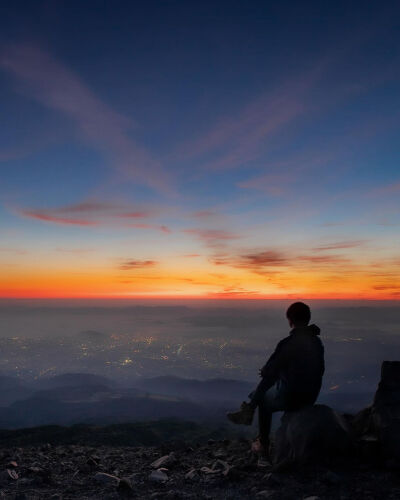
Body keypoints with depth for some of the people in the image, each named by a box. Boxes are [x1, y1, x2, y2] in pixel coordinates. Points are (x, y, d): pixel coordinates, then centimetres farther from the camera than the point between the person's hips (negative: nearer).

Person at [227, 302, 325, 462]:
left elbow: (269, 372, -16)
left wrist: (264, 370, 9)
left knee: (264, 401, 24)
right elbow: (319, 370, 12)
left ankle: (264, 446, 36)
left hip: (290, 397, -6)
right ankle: (248, 411, 34)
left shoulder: (288, 343, -24)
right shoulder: (317, 341, -2)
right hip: (311, 396, 6)